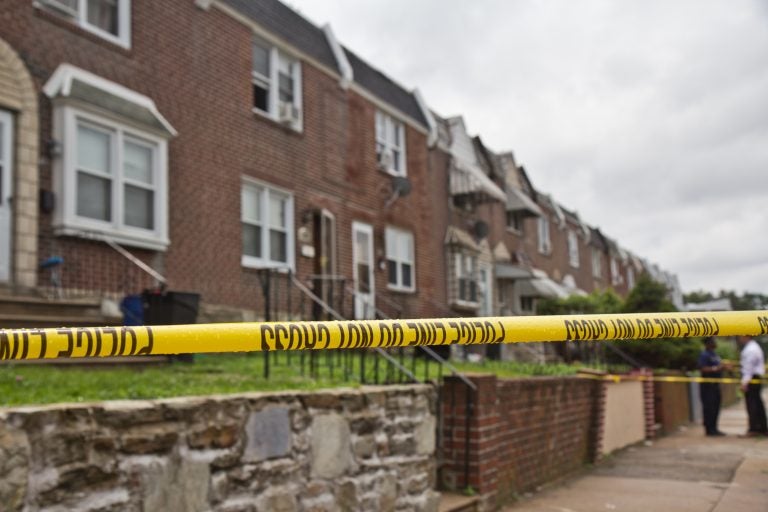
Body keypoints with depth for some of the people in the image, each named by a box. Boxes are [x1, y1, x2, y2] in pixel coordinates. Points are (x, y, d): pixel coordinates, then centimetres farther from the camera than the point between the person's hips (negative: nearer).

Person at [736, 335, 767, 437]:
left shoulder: (750, 350, -15)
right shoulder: (754, 347, 19)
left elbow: (749, 366, -20)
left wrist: (745, 382, -22)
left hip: (751, 379, -11)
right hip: (756, 378, 11)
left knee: (751, 404, -9)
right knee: (758, 404, 13)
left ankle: (753, 429, -9)